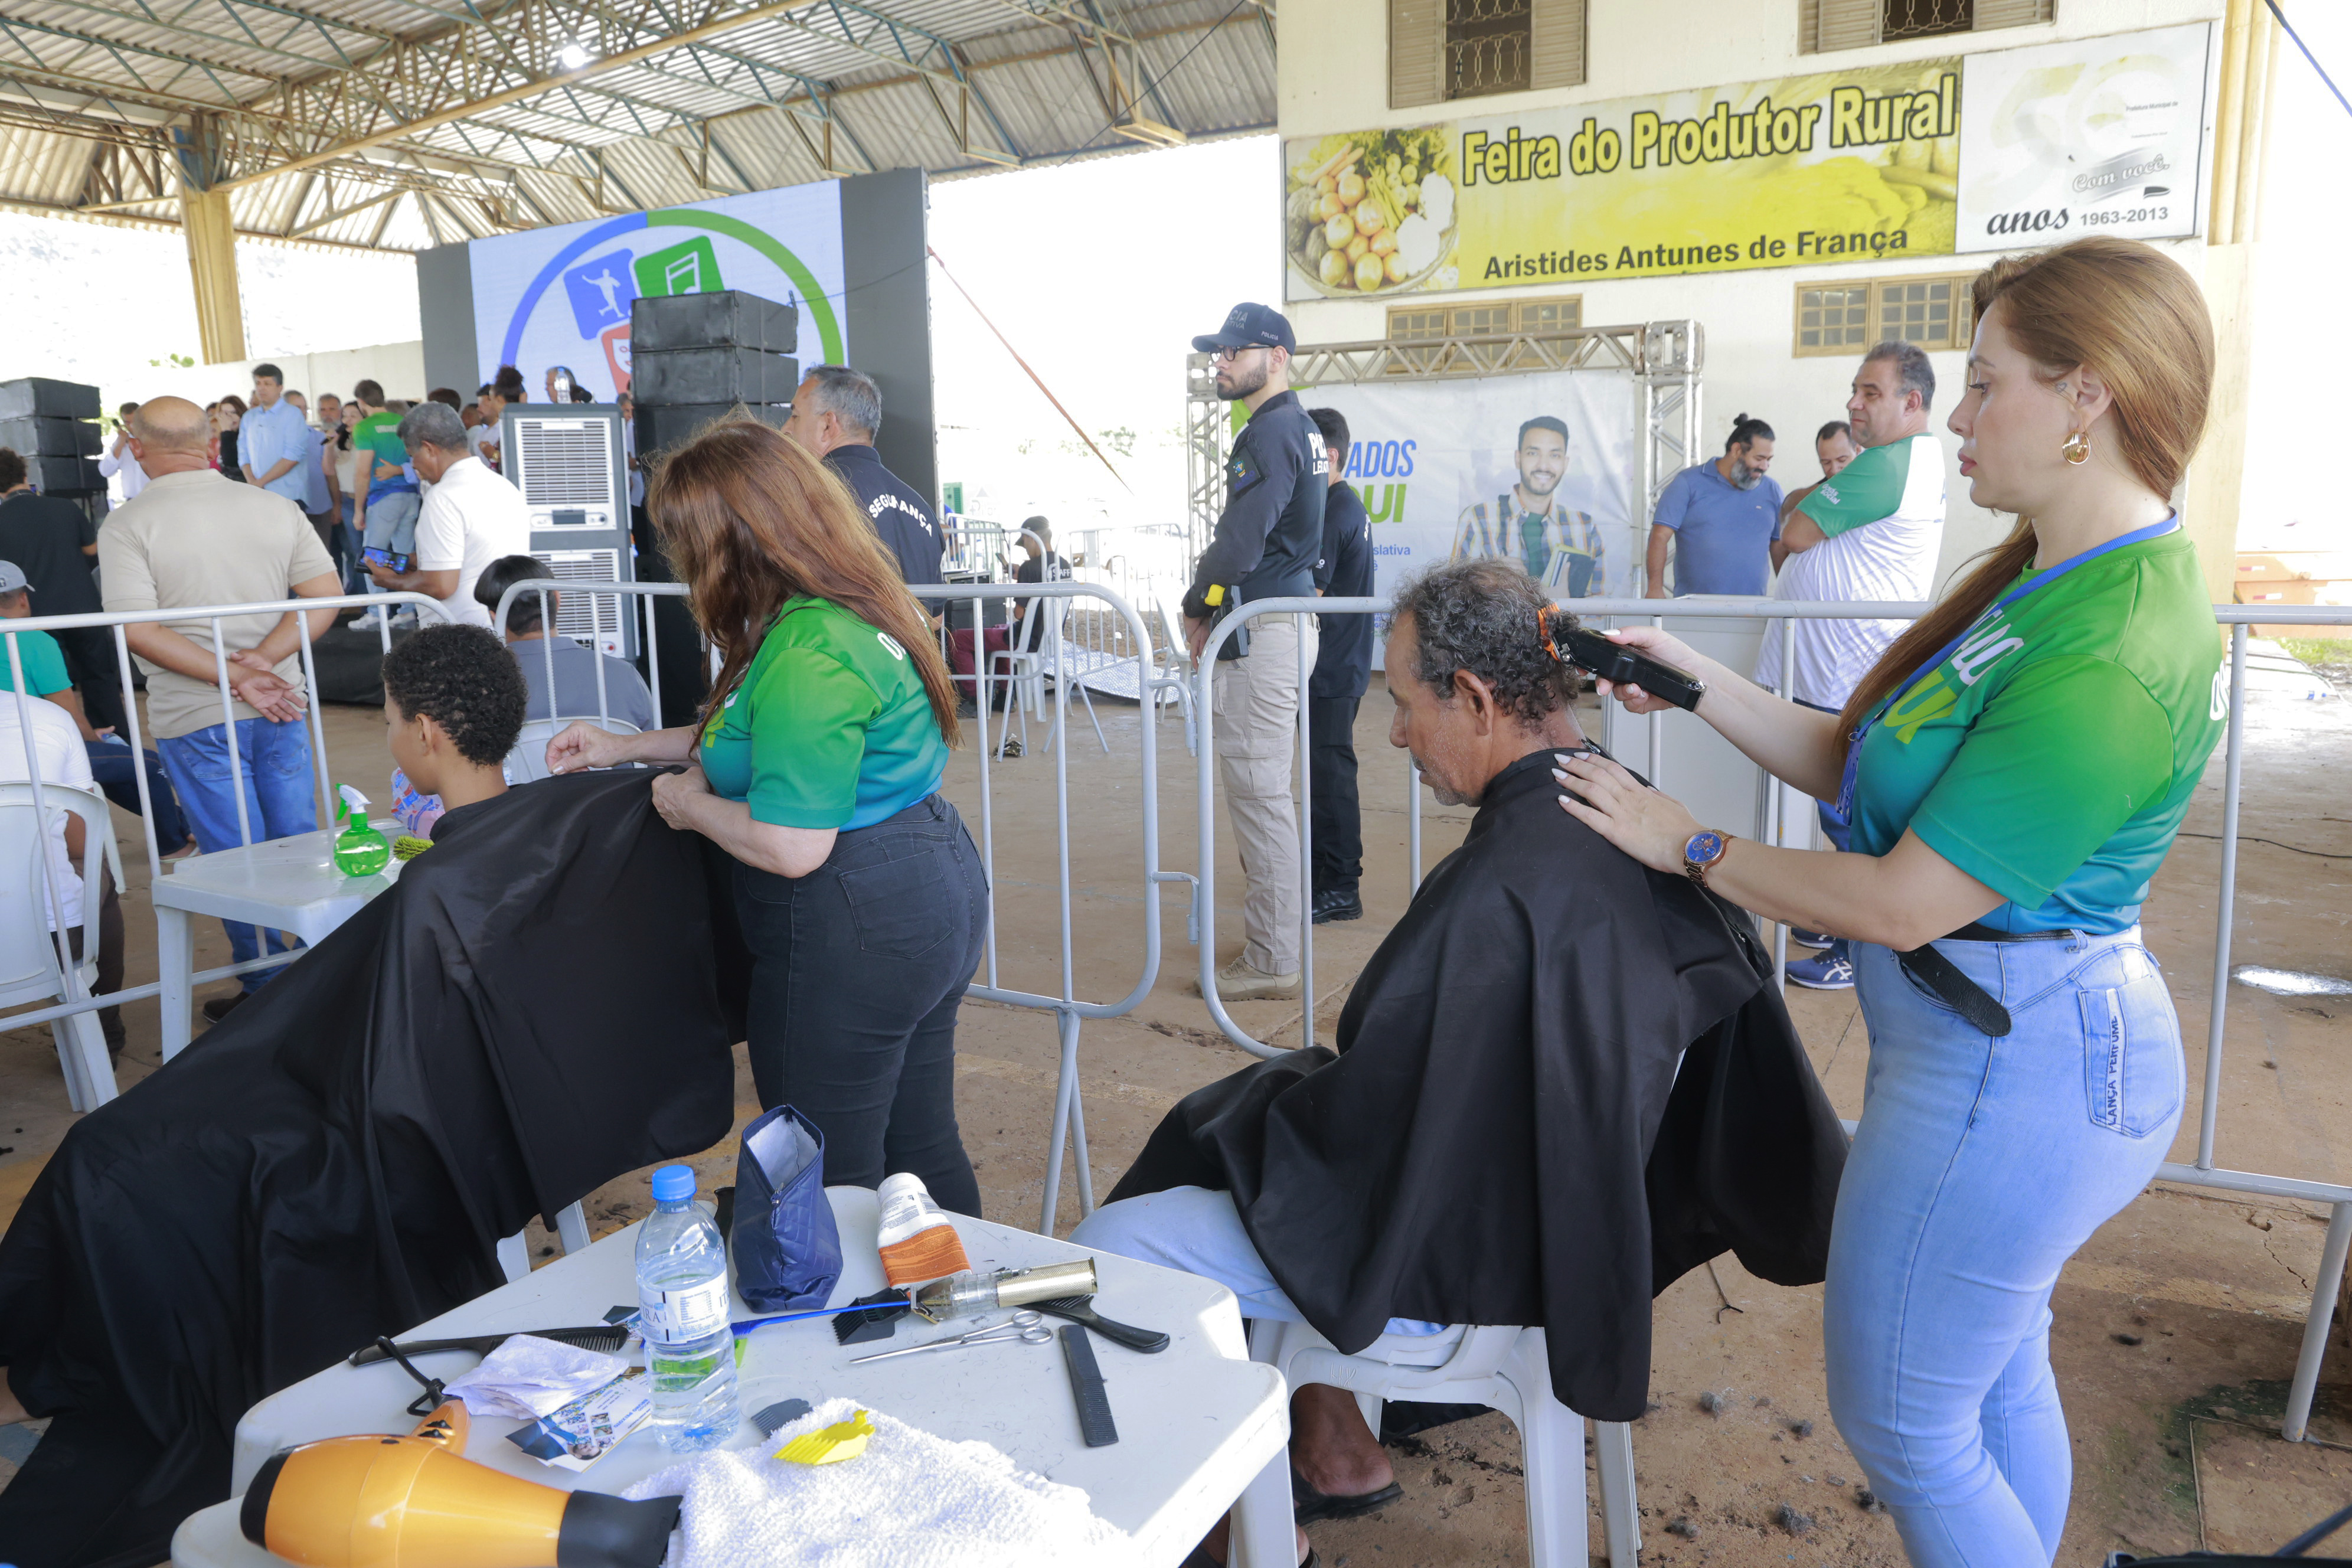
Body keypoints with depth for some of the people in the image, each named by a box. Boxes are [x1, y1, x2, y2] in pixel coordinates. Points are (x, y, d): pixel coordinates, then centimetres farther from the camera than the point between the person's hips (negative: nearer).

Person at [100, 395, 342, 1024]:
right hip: (281, 705, 3)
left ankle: (270, 991, 12)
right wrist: (261, 660, -12)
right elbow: (326, 596, -4)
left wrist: (234, 677, -17)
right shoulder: (276, 508, 2)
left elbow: (138, 631, -17)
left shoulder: (127, 526, -8)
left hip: (196, 718, -3)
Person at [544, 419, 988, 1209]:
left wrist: (689, 802, -8)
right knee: (923, 1146, 21)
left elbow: (789, 848, -27)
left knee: (830, 1181, 8)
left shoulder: (806, 654, -24)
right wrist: (623, 747, 26)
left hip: (851, 928, -10)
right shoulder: (852, 609, 8)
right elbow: (770, 738, 24)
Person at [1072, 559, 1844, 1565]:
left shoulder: (1499, 891, -32)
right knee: (1234, 1117, 24)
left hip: (1450, 1256, -9)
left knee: (1099, 1255, -3)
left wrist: (1244, 1114, -4)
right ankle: (1330, 1451, 30)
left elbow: (1371, 1112, -25)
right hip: (1554, 1212, 9)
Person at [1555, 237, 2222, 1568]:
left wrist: (1685, 843, -14)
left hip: (2005, 1065, -10)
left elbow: (1900, 905, -25)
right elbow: (1859, 767, 8)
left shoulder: (2104, 657, -27)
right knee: (2001, 1373, 27)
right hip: (2040, 1045, 10)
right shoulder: (2058, 580, 6)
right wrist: (1697, 685, 2)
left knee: (1901, 1421, 8)